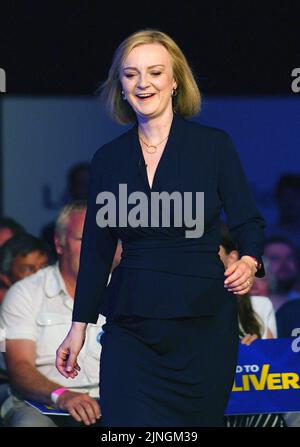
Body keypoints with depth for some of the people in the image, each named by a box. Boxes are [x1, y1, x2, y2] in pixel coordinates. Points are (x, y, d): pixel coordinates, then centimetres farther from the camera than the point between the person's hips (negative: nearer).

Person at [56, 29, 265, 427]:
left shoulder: (214, 145, -1)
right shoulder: (109, 158, 7)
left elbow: (249, 223, 1)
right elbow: (96, 248, 12)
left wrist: (248, 262, -20)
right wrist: (79, 325, 11)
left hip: (203, 324, -2)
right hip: (131, 328, 2)